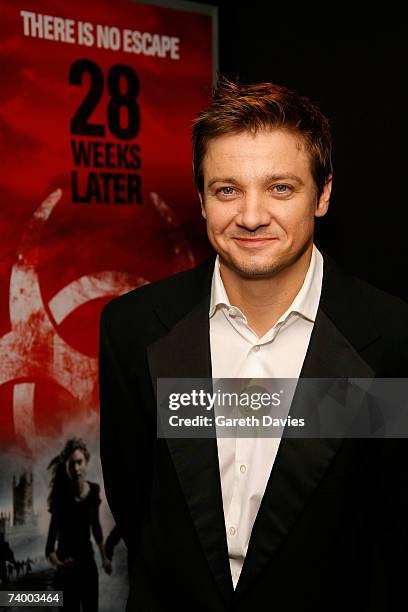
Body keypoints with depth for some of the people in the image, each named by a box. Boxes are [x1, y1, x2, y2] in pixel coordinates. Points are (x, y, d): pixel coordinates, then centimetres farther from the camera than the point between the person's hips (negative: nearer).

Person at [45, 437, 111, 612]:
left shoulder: (94, 490, -6)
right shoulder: (61, 497, -23)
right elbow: (51, 539, -28)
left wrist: (104, 557, 19)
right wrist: (57, 563, -48)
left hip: (88, 560, 5)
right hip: (68, 566, -5)